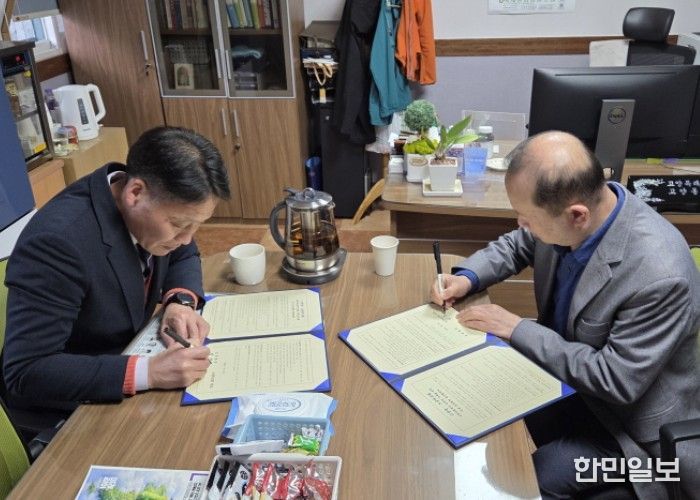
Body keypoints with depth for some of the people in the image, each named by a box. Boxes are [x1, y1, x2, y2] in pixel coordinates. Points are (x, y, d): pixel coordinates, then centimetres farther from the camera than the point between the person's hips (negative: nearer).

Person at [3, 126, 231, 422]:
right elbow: (25, 372, -32)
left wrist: (181, 301, -14)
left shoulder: (155, 211, -13)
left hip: (130, 352, 6)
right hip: (68, 406, -6)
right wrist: (149, 373, -38)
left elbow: (183, 255, 7)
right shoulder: (56, 240, -33)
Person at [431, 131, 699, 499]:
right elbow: (517, 245, 6)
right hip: (565, 374, 7)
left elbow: (616, 381, -28)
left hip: (628, 419, -6)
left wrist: (517, 330, -25)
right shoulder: (563, 209, -16)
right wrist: (468, 277, -12)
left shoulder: (660, 275, -36)